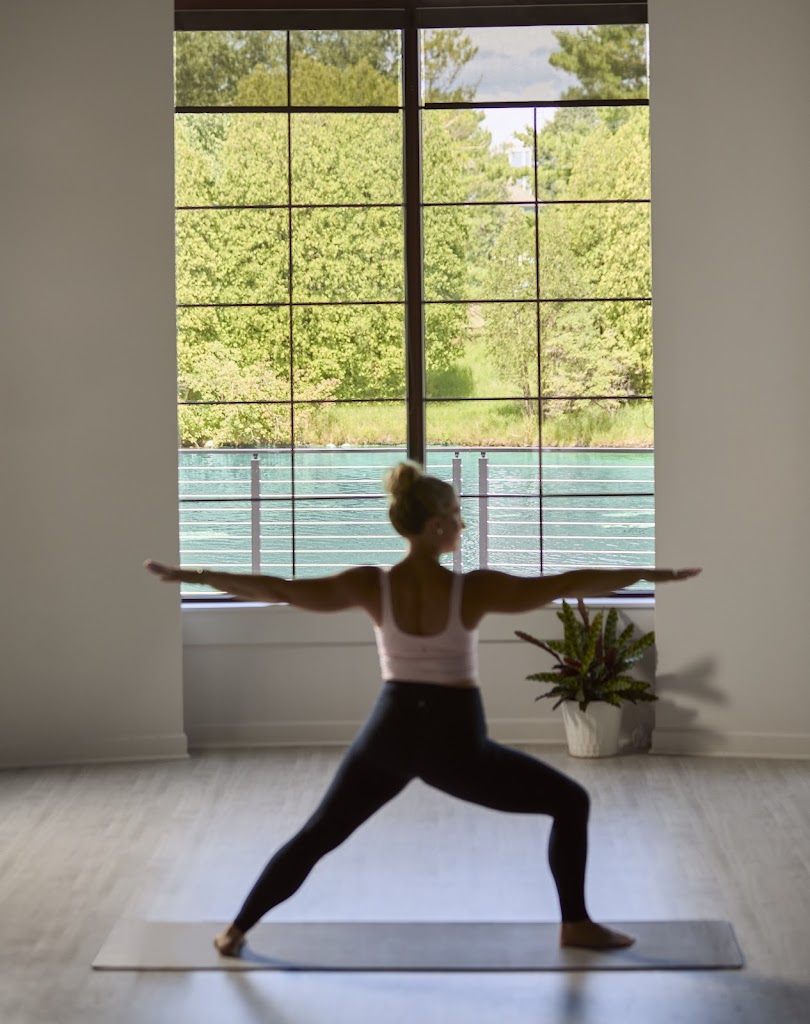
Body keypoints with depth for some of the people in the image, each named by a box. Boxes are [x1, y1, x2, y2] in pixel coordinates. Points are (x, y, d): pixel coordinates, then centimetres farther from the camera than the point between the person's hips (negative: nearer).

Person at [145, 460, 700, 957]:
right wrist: (649, 574, -8)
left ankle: (237, 929, 24)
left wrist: (190, 576, 6)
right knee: (571, 801, 14)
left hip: (390, 735, 3)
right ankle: (576, 924, 14)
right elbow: (566, 584, -14)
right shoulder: (474, 589, -13)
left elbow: (278, 590, -2)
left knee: (316, 836, 21)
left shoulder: (371, 586, -5)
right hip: (457, 744, -3)